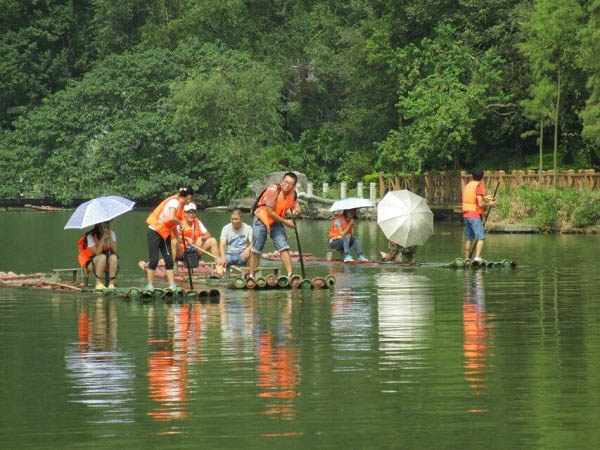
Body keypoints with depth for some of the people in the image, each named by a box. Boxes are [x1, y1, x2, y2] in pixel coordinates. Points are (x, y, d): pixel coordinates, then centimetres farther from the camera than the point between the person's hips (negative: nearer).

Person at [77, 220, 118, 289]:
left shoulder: (111, 233, 1)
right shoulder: (91, 236, -13)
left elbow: (114, 250, -12)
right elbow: (97, 253, -24)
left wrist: (109, 238, -22)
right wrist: (103, 238, -27)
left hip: (106, 265, 4)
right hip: (91, 263, -4)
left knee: (114, 257, -28)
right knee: (102, 257, -35)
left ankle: (111, 283, -27)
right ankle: (99, 283, -30)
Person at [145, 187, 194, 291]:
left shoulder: (180, 205, 10)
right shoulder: (174, 202, -17)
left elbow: (173, 223, 11)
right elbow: (171, 218, -33)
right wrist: (181, 223, -17)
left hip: (165, 233, 9)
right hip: (155, 231, -9)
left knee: (169, 260, 3)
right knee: (153, 260, -7)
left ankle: (172, 285, 1)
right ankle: (150, 285, -2)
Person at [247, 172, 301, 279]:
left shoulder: (293, 194, -5)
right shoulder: (273, 190, -23)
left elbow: (296, 206, 10)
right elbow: (270, 212, -23)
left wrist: (295, 211, -17)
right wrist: (285, 222, -19)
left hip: (276, 222, 5)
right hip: (262, 221, -5)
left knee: (284, 248, -9)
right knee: (256, 250, 1)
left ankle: (290, 274, -12)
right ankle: (251, 276, 11)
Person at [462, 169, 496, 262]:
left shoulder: (468, 185, 12)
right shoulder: (479, 186, -11)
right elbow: (480, 203, -16)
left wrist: (485, 197, 27)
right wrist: (489, 203, 1)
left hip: (466, 215, 8)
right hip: (475, 215, -8)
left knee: (468, 238, 15)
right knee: (481, 238, -7)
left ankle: (467, 258, 17)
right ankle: (477, 257, -21)